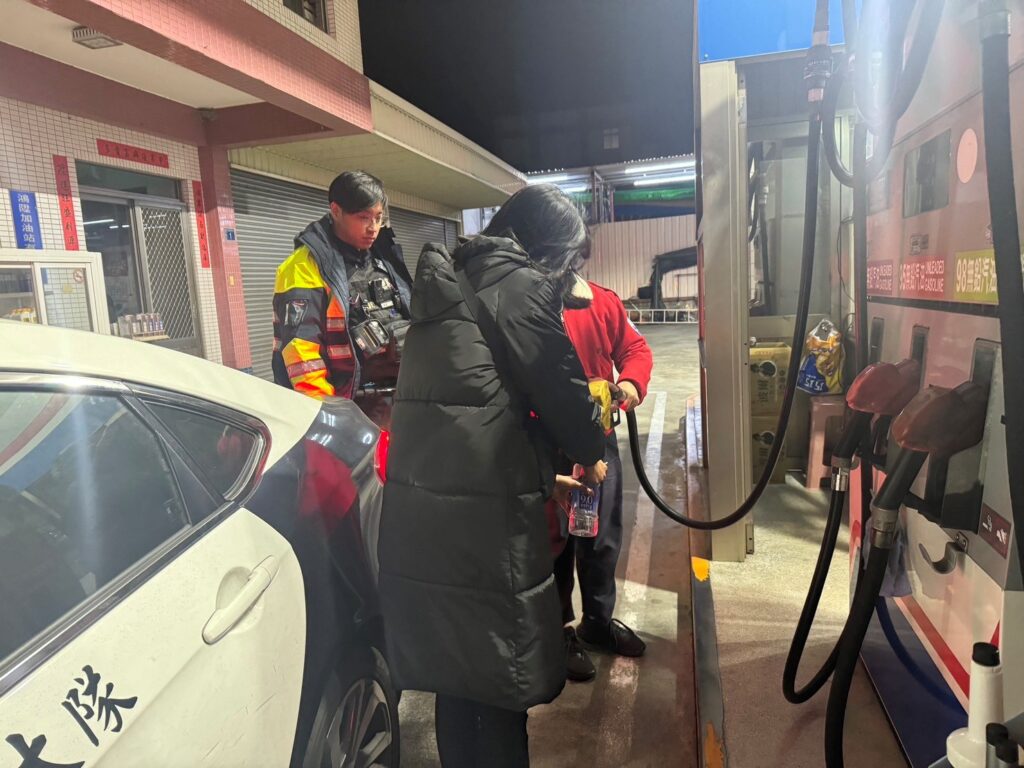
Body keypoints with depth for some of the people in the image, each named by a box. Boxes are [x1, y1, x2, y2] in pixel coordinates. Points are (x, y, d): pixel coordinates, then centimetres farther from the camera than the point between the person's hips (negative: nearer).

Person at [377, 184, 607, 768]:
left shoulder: (451, 285, 22)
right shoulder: (521, 285, -5)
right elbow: (562, 388, -4)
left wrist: (544, 476, 29)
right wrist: (591, 456, 17)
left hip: (414, 514, 9)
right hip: (483, 520, -8)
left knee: (455, 671, 20)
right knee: (502, 680, 7)